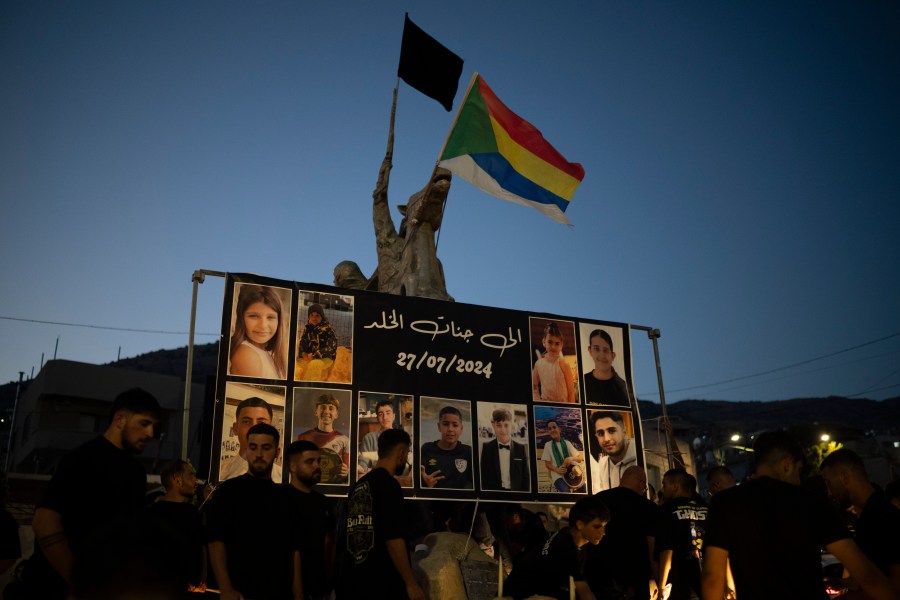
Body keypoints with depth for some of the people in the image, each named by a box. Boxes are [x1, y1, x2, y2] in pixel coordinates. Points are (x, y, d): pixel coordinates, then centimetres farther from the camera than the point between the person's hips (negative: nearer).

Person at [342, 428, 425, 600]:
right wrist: (411, 583, -15)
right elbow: (393, 539, -20)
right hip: (385, 585, -8)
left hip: (355, 582, 8)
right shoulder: (389, 485, -13)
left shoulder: (357, 486, 11)